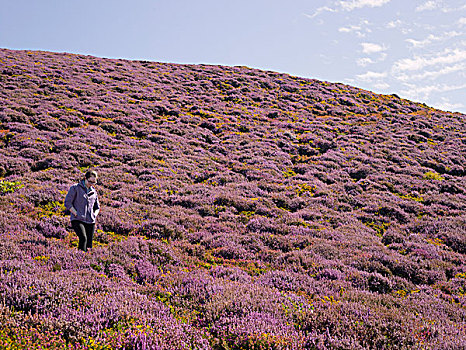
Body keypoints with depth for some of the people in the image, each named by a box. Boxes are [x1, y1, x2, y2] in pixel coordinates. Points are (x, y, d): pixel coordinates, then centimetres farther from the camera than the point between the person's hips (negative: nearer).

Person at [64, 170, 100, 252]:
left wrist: (94, 215, 7)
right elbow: (67, 203, -3)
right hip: (77, 220, -5)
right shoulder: (75, 188, 2)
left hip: (90, 222, 5)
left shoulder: (93, 191, 17)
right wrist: (76, 214, -11)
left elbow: (97, 207, 27)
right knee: (83, 238, -27)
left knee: (89, 244, -1)